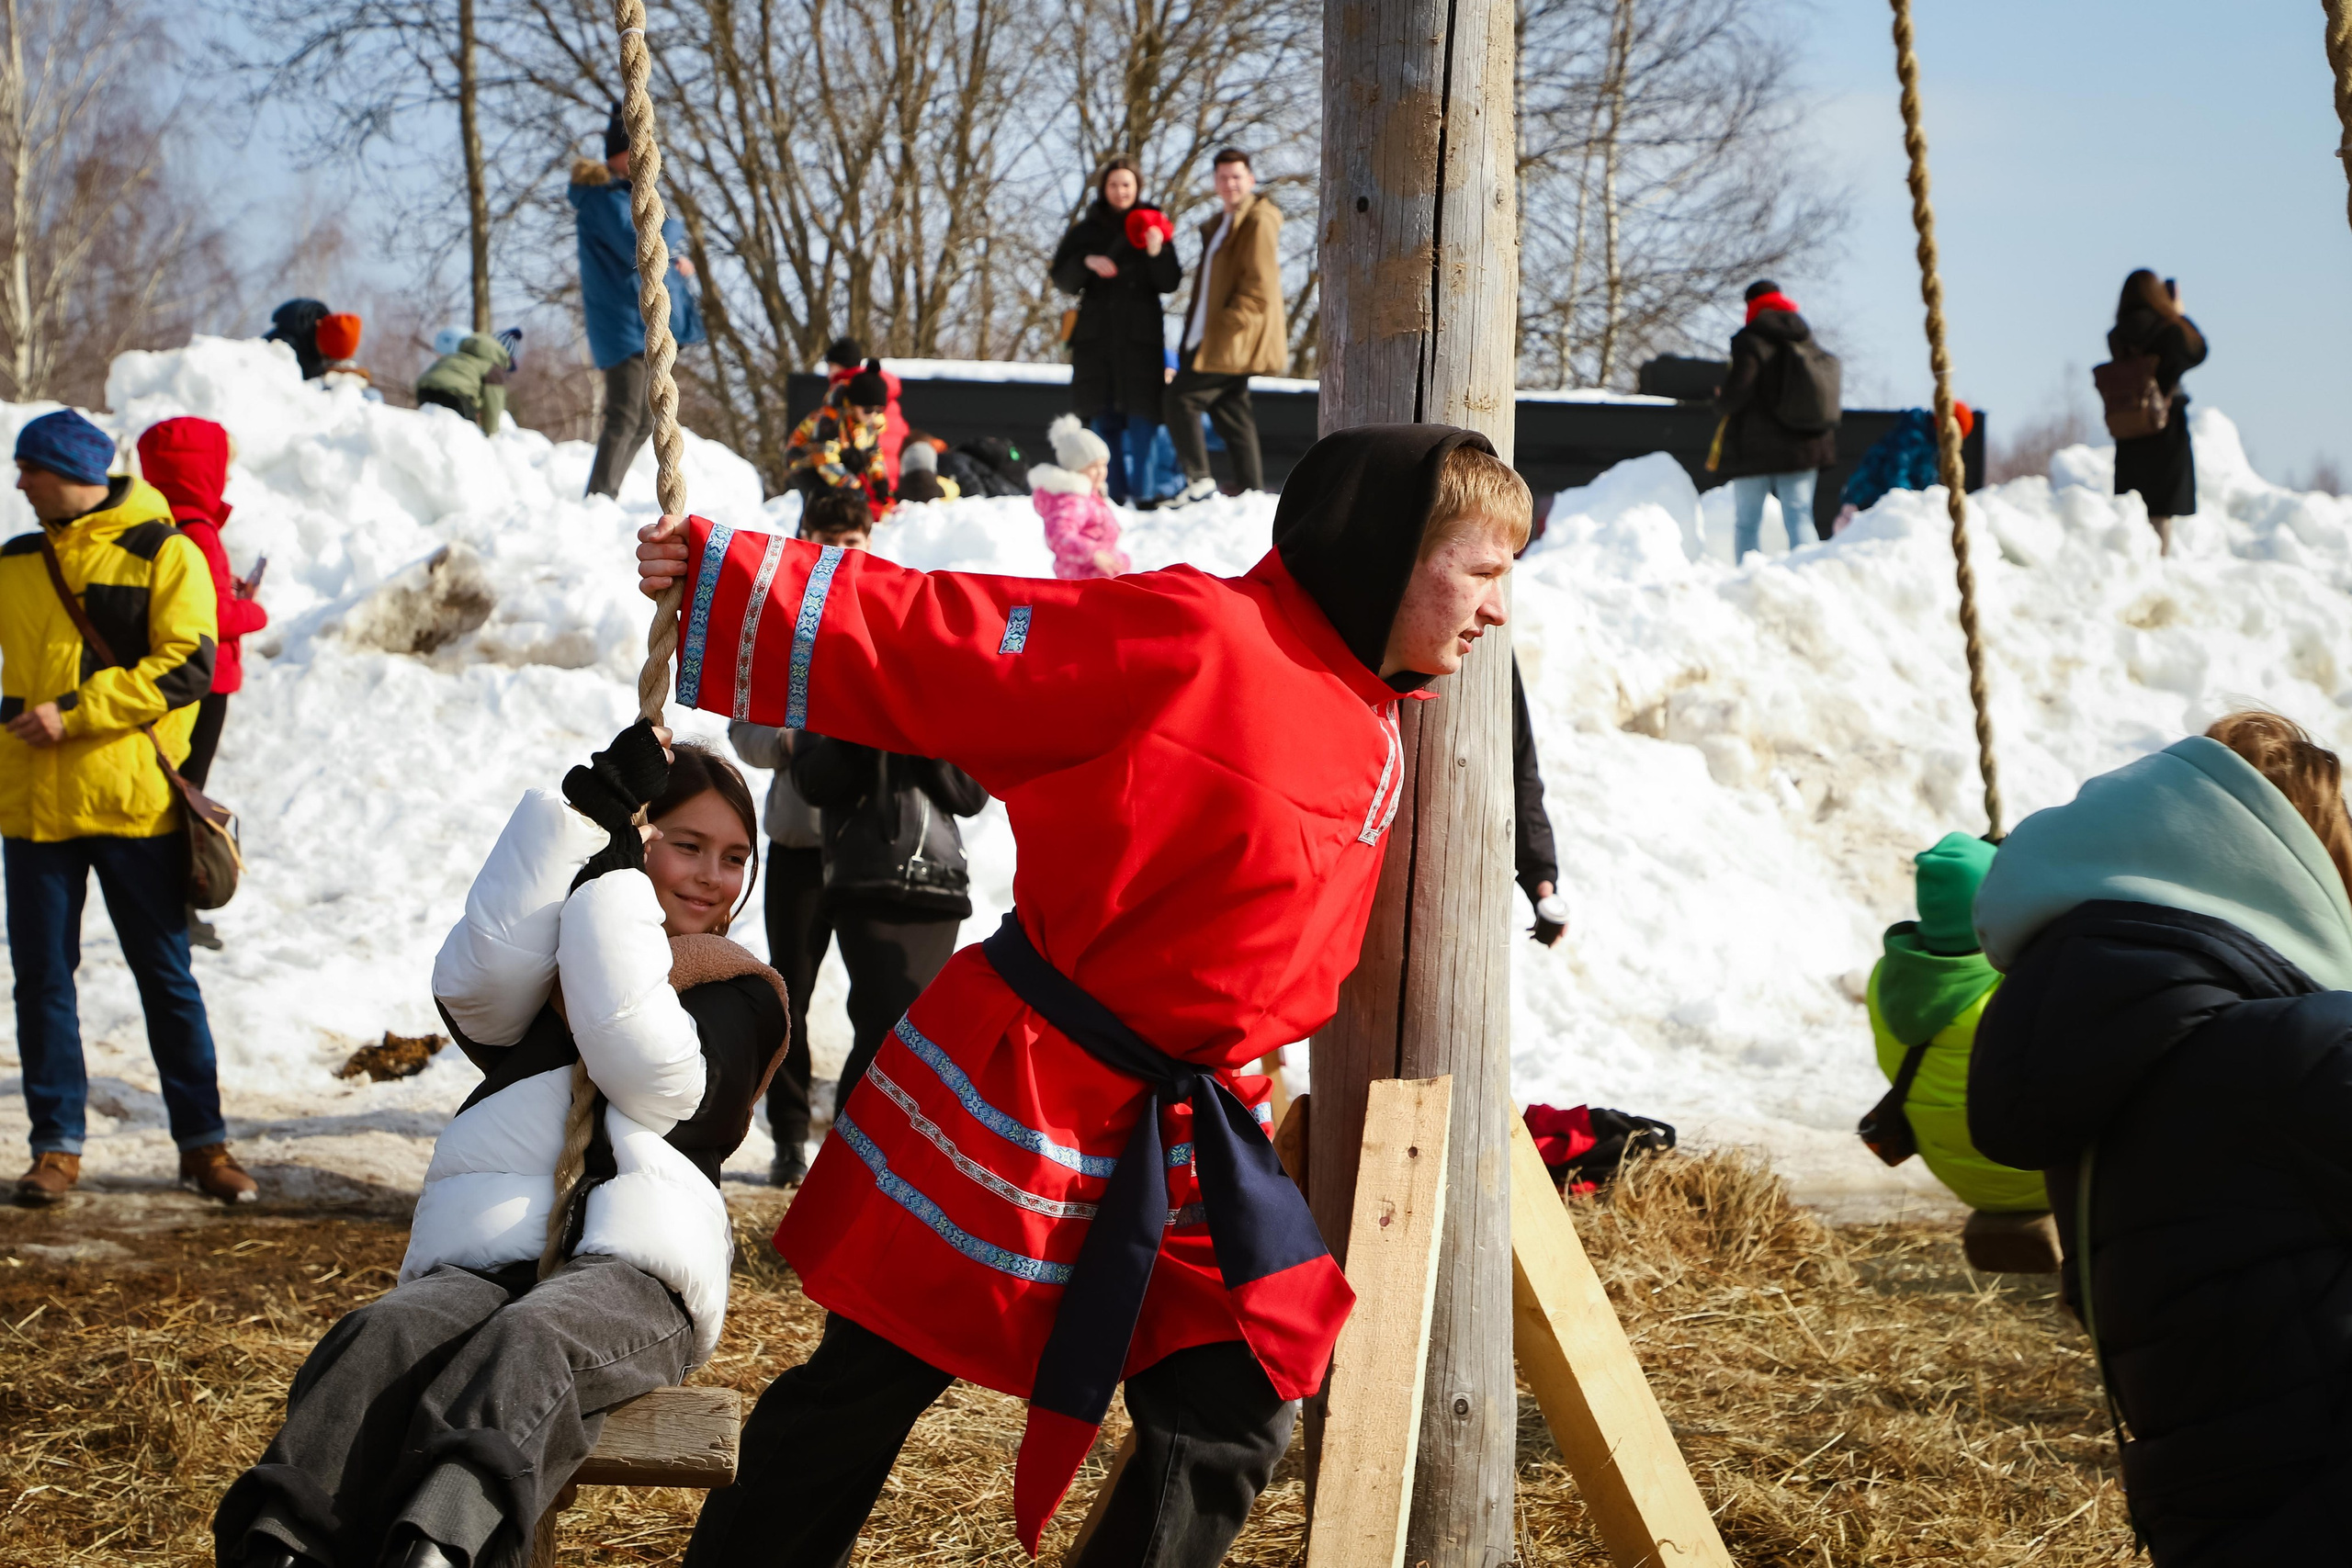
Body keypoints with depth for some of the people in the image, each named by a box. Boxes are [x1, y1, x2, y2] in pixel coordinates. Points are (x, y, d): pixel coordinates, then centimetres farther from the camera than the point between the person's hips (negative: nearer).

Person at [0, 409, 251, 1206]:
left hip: (133, 802, -4)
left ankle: (203, 1141, 9)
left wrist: (74, 714, -17)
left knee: (166, 976, 2)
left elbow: (187, 666, -13)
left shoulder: (164, 554, -3)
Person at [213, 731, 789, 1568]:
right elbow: (475, 989, 1)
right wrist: (583, 816, -2)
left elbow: (655, 1078, 0)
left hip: (629, 1266, -2)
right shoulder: (540, 956, 28)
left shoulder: (742, 995, 23)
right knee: (383, 1337, -33)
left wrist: (615, 887, 2)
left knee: (529, 1344, -38)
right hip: (479, 1252, 2)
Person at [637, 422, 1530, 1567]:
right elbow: (936, 649, -16)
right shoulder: (1194, 636, -18)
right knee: (863, 1392, 5)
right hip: (1018, 1090, -7)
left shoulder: (1372, 747, 8)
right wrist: (722, 583, -15)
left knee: (1234, 1416, 1)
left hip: (1182, 1137, 7)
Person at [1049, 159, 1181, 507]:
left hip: (1141, 335, -2)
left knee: (1141, 414, -11)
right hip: (1097, 336, 2)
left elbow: (1170, 284, -1)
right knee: (1104, 418, 1)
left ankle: (1142, 491, -10)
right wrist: (1086, 262, -12)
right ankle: (1114, 494, 4)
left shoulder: (1152, 226, 7)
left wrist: (1157, 253, -19)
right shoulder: (1086, 230, 11)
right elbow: (1061, 280, 6)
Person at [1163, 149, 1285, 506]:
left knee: (1182, 395, -12)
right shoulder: (1222, 224, 20)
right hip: (1211, 339, 10)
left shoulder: (1259, 222, -11)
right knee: (1232, 413, 9)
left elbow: (1259, 288, -18)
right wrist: (1194, 326, 15)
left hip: (1234, 342, -10)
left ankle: (1199, 481, -9)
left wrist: (1224, 325, -21)